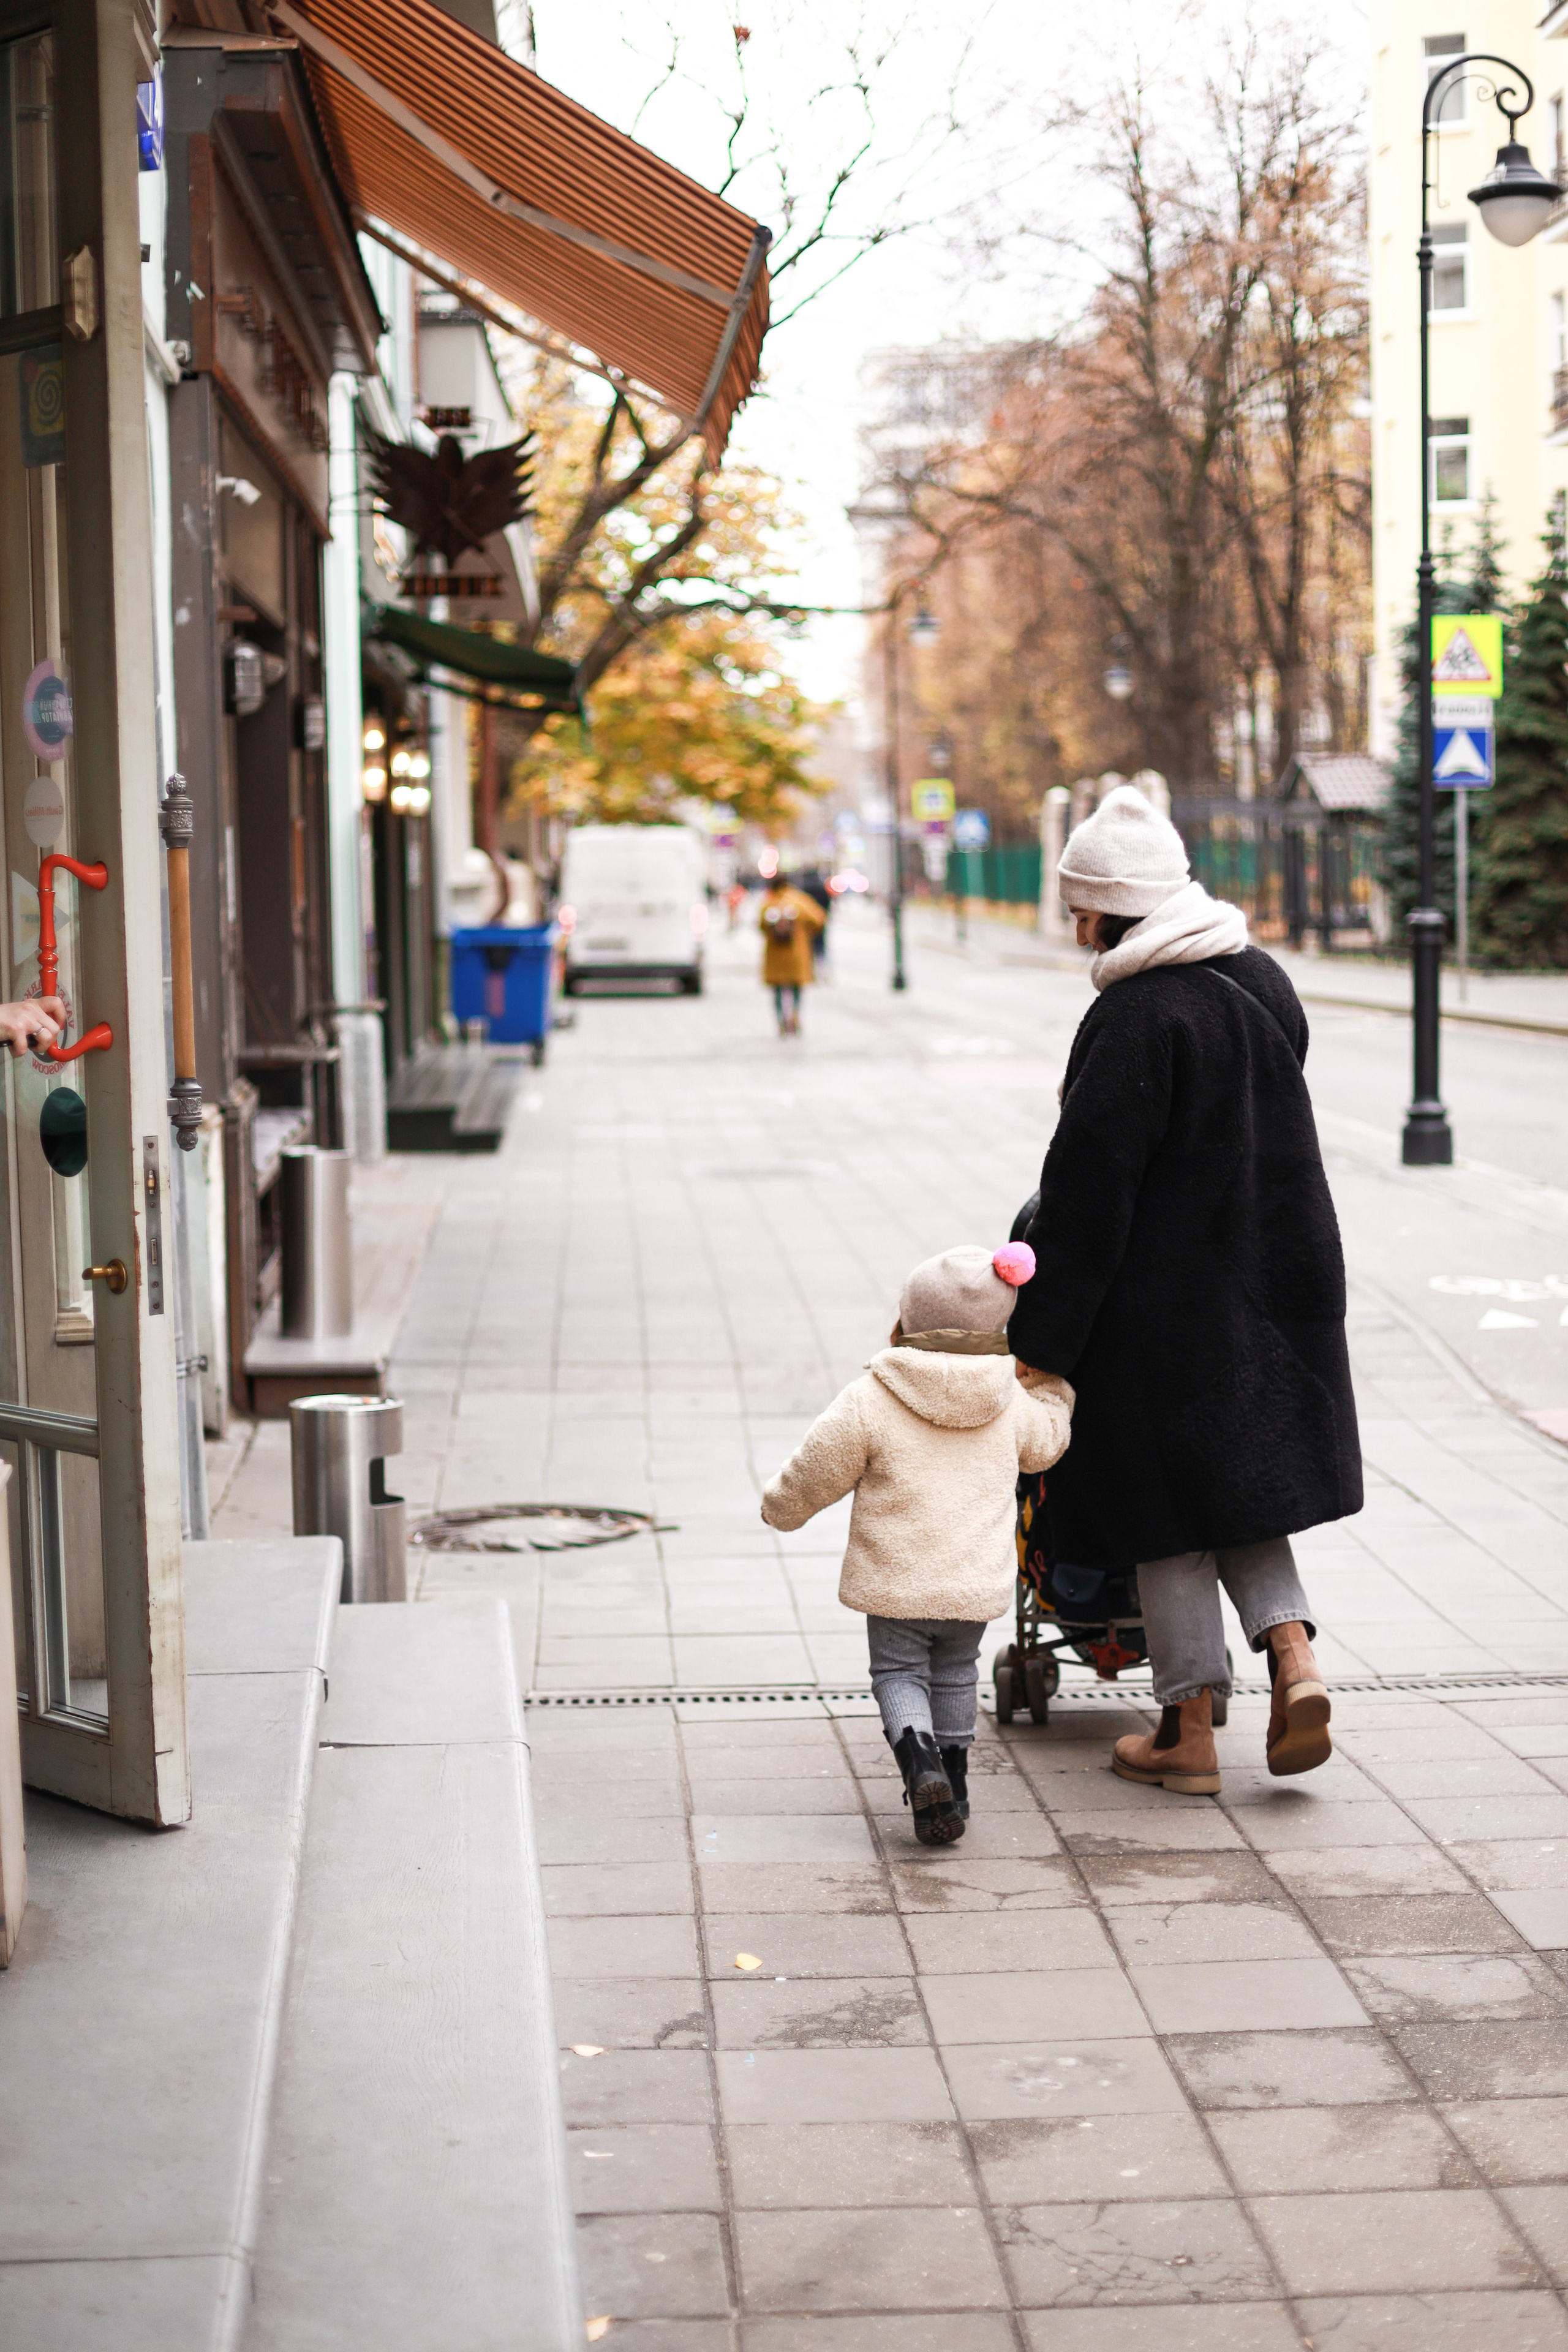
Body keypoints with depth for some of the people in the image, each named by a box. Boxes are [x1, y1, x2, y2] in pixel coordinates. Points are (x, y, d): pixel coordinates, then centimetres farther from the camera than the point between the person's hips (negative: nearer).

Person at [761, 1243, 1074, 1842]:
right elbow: (1044, 1441, 22)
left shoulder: (870, 1401, -12)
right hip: (976, 1581, 4)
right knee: (954, 1673, 22)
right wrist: (1052, 1388, 43)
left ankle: (919, 1760, -15)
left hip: (895, 1581, -4)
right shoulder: (1011, 1404, 0)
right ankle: (953, 1784, 26)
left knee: (897, 1672, 10)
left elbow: (818, 1469, -4)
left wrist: (781, 1506, 16)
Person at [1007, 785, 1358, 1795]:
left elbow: (1089, 1188, -20)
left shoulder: (1136, 1017, -20)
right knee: (1242, 1482, 19)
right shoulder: (1263, 980, 4)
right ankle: (1294, 1661, 1)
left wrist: (1041, 1342, -15)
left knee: (1167, 1503, 5)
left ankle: (1190, 1730, 13)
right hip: (1276, 1279, 7)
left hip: (1166, 1302, -7)